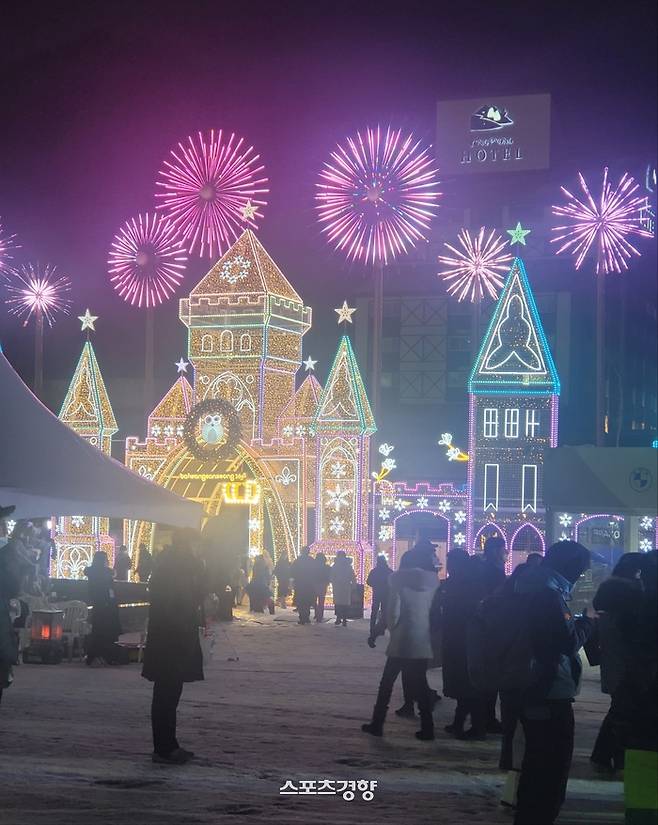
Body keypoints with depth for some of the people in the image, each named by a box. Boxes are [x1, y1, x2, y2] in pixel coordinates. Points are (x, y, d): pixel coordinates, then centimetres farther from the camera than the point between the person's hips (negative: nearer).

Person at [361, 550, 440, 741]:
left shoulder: (399, 580, -8)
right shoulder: (433, 581, 0)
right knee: (420, 685, 9)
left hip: (401, 641, -3)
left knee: (387, 683, 9)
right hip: (423, 644, 3)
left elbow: (393, 611, -11)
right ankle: (427, 727, 4)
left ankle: (377, 724, 13)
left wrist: (393, 628, 5)